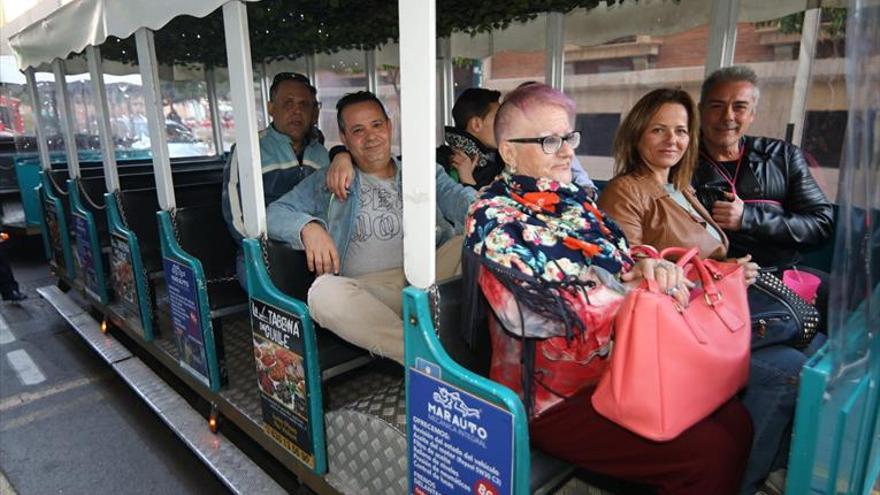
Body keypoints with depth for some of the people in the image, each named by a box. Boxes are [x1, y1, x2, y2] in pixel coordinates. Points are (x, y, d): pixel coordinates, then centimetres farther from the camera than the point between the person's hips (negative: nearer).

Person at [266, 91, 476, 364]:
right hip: (368, 289, -1)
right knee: (324, 291, -33)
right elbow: (275, 212, 9)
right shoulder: (326, 182, 17)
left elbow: (455, 195, 1)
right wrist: (308, 227, -16)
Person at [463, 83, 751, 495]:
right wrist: (643, 291, -17)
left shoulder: (574, 197, 11)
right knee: (708, 454, -15)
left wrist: (651, 266, -13)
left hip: (624, 367, 8)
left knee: (735, 421, -2)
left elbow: (623, 257, 12)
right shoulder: (493, 218, -13)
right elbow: (536, 310, -22)